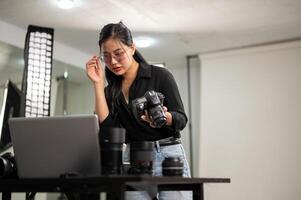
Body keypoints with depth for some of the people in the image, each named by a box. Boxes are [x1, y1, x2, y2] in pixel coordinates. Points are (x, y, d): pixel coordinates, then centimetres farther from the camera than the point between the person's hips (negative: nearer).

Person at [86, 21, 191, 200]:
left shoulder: (160, 76, 0)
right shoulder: (111, 90, 12)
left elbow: (181, 120, -4)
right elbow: (107, 127, -3)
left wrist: (164, 117, -27)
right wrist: (98, 84, -1)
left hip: (169, 157, -3)